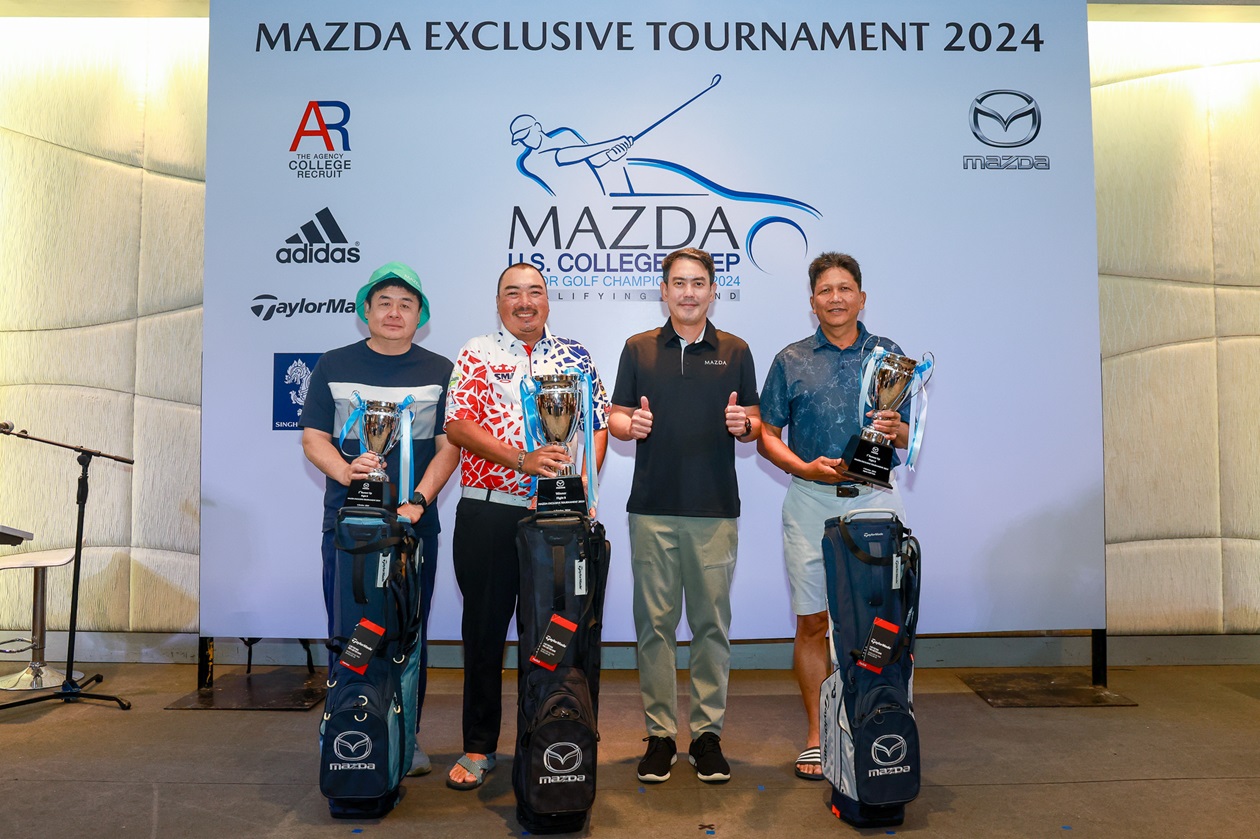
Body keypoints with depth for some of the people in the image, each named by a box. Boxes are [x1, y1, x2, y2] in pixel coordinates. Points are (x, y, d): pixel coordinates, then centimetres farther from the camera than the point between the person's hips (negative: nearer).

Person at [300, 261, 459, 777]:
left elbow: (449, 445, 1)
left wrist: (418, 501, -12)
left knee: (409, 636, 6)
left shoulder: (439, 372, 8)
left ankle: (407, 738, 19)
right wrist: (345, 471, -16)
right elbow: (313, 437, 4)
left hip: (415, 523, 0)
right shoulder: (334, 366, 9)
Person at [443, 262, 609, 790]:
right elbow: (458, 426, -7)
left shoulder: (575, 356, 11)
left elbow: (598, 426, 8)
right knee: (484, 628, 7)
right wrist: (523, 460, -19)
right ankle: (479, 746, 22)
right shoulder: (477, 354, 4)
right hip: (488, 513, -1)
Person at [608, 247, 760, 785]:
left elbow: (754, 427, 9)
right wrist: (631, 425, -13)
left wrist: (743, 424, -13)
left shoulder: (735, 352, 8)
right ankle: (660, 733, 17)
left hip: (715, 508, 0)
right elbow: (615, 418, 9)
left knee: (712, 623, 5)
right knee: (655, 623, 5)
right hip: (652, 507, 0)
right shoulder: (638, 349, 9)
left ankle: (707, 732, 18)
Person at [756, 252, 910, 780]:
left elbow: (909, 437, 11)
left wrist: (895, 430, -12)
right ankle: (815, 735, 16)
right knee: (811, 621, 3)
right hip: (811, 503, 0)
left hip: (875, 499, 1)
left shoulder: (889, 355, 11)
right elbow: (767, 436, 7)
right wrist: (806, 468, -10)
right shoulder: (791, 360, 8)